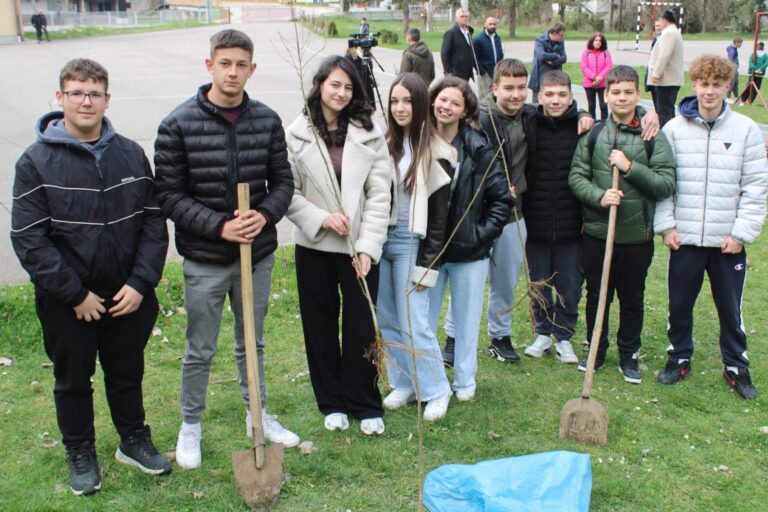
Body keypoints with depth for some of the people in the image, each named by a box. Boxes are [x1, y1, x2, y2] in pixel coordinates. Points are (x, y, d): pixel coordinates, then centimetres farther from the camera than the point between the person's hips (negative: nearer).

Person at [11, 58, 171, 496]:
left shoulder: (131, 154, -1)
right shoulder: (36, 162, -9)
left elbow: (154, 221, 0)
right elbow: (28, 238, -12)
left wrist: (141, 282, -10)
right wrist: (75, 294, -15)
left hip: (128, 295, 2)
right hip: (66, 302, -2)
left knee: (128, 373, 18)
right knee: (73, 380, 15)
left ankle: (134, 440, 39)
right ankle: (81, 455, 35)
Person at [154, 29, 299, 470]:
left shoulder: (267, 120, -2)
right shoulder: (179, 124, -11)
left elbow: (283, 181, 3)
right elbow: (170, 195, -10)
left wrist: (265, 214, -17)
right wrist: (219, 226, -21)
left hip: (258, 254, 3)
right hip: (205, 259, -3)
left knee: (253, 343, 20)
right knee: (200, 350, 12)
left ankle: (259, 414, 39)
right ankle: (191, 425, 33)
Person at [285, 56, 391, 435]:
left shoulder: (368, 133, -3)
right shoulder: (297, 135, -3)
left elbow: (379, 194, -5)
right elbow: (288, 193, -3)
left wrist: (368, 245, -12)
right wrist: (321, 218, -18)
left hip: (360, 247, 0)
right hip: (314, 246, 1)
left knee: (362, 328, 3)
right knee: (321, 327, 11)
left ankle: (365, 406, 22)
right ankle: (332, 403, 30)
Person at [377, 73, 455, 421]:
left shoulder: (434, 152, -7)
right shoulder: (385, 144, 7)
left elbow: (439, 216, -7)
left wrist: (427, 265, -10)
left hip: (411, 244, -5)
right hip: (379, 239, 5)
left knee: (413, 323, -5)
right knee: (387, 320, 11)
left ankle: (436, 390, 13)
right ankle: (404, 383, 26)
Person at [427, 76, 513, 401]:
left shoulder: (479, 149, -8)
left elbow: (502, 197, -3)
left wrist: (484, 233, -8)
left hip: (469, 251, -1)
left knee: (467, 317, 13)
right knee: (423, 317, 11)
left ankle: (465, 381, 30)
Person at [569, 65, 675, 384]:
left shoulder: (653, 138, -4)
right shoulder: (593, 134, 0)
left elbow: (667, 184, -8)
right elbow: (576, 177, -2)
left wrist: (630, 167, -18)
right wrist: (599, 196, -19)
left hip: (637, 235, -1)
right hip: (596, 232, 1)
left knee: (632, 299, 13)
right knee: (597, 295, 14)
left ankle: (628, 354, 31)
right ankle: (596, 350, 32)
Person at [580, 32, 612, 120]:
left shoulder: (606, 53, 3)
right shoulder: (586, 53, 1)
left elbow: (608, 66, -4)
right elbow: (584, 67, -6)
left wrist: (600, 77, -17)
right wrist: (594, 77, -16)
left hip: (603, 84, -1)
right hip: (589, 84, 1)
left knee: (603, 105, -3)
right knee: (591, 105, 10)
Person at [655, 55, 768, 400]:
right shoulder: (674, 129, 0)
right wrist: (666, 225, -5)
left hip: (728, 239, -1)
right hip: (684, 238, 1)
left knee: (730, 307, 11)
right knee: (679, 304, 12)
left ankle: (736, 367, 28)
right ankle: (679, 358, 32)